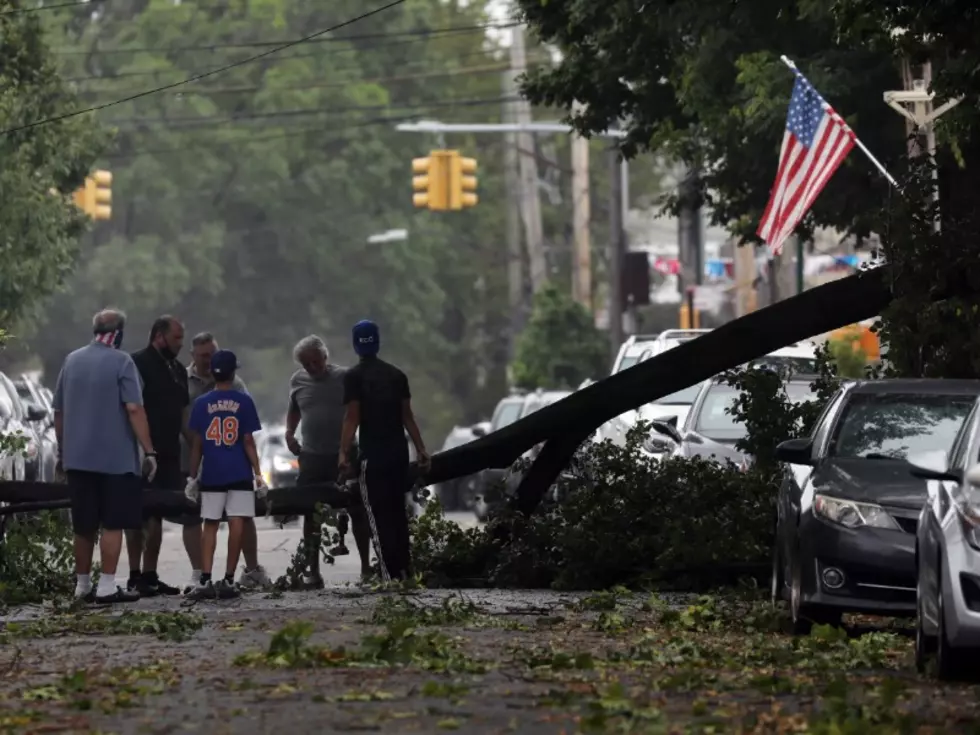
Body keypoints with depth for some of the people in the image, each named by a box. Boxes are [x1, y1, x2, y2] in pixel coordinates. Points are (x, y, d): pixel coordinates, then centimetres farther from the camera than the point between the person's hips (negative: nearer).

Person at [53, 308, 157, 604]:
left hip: (77, 458, 5)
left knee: (83, 526, 13)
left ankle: (82, 585, 18)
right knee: (113, 524, -1)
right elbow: (134, 409, -15)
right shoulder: (121, 362, -8)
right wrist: (149, 451, -13)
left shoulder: (71, 361, 9)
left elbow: (59, 412, 12)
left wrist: (62, 452, 21)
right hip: (115, 458, -5)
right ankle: (107, 586, -6)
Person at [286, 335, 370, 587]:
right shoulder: (298, 381, 7)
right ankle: (312, 570, 9)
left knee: (357, 512, 3)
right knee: (311, 515, 3)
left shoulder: (344, 378, -4)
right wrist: (289, 432, 9)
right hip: (311, 457, 3)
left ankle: (366, 566, 12)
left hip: (344, 456, -3)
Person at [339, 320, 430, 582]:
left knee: (380, 514, -5)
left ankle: (392, 572, -13)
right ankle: (404, 568, 16)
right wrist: (421, 449, 12)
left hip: (373, 454, -5)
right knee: (398, 511, 15)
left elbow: (352, 418, -13)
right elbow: (407, 416, 9)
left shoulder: (354, 377, -6)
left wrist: (344, 453, -14)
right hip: (399, 452, 5)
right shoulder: (396, 374, 10)